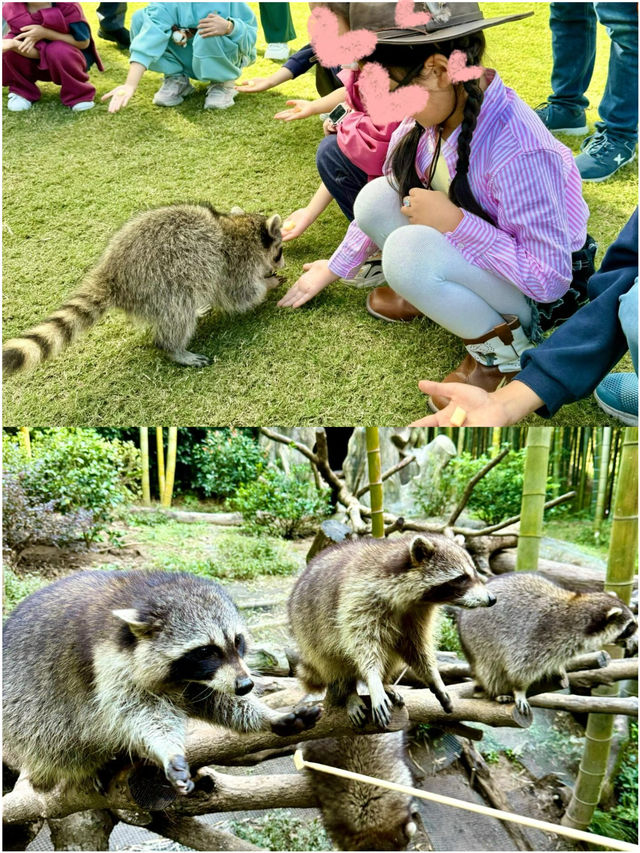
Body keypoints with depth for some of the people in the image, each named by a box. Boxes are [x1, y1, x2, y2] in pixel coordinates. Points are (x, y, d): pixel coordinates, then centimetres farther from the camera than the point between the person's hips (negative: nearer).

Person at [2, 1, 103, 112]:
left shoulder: (66, 5, -26)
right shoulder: (12, 8, -19)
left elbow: (83, 42, -21)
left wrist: (45, 33, -31)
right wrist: (13, 44, -45)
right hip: (36, 65, 2)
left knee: (58, 51, -36)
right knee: (8, 52, -25)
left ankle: (78, 94, -10)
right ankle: (22, 91, 1)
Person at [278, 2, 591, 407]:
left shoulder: (517, 151, -35)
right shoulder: (432, 112, -12)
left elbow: (551, 279, -31)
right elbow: (392, 196, 5)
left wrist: (455, 221, -31)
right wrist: (335, 268, 12)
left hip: (533, 297, -7)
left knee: (409, 249, -32)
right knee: (376, 198, -11)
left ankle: (503, 352, -10)